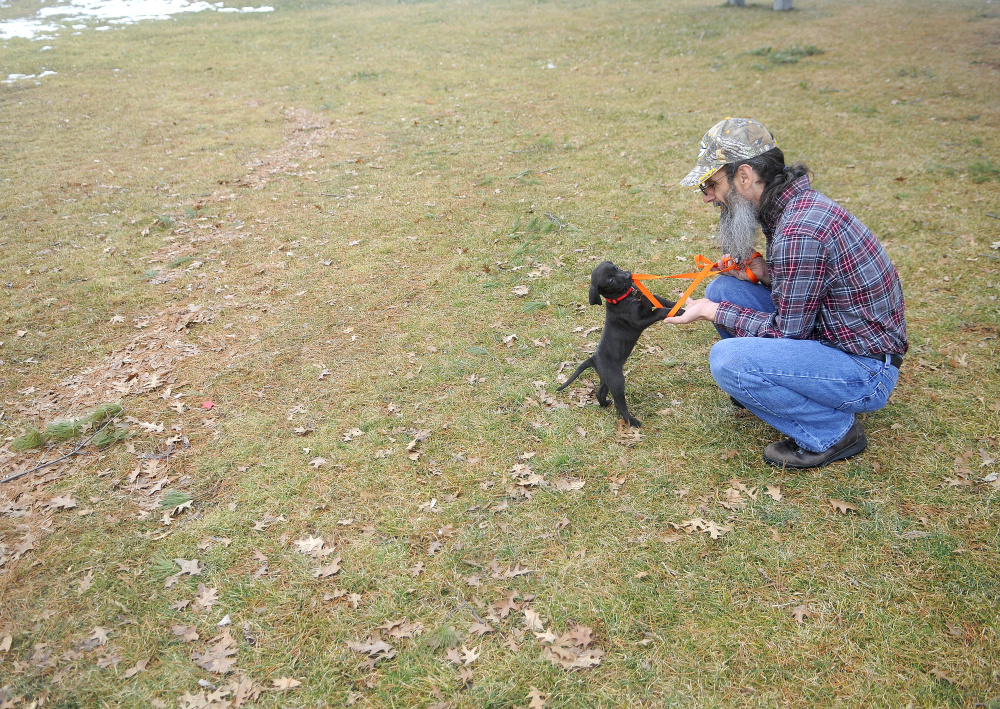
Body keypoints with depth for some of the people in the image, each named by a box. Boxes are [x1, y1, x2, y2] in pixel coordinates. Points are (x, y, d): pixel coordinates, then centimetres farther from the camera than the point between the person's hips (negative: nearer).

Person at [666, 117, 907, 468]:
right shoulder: (794, 201, 3)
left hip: (866, 371, -9)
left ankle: (832, 431, -6)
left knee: (727, 359, -27)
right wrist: (763, 271, -2)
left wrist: (713, 312, -12)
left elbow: (788, 333, -21)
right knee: (723, 289, 3)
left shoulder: (799, 232, -28)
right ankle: (760, 389, 17)